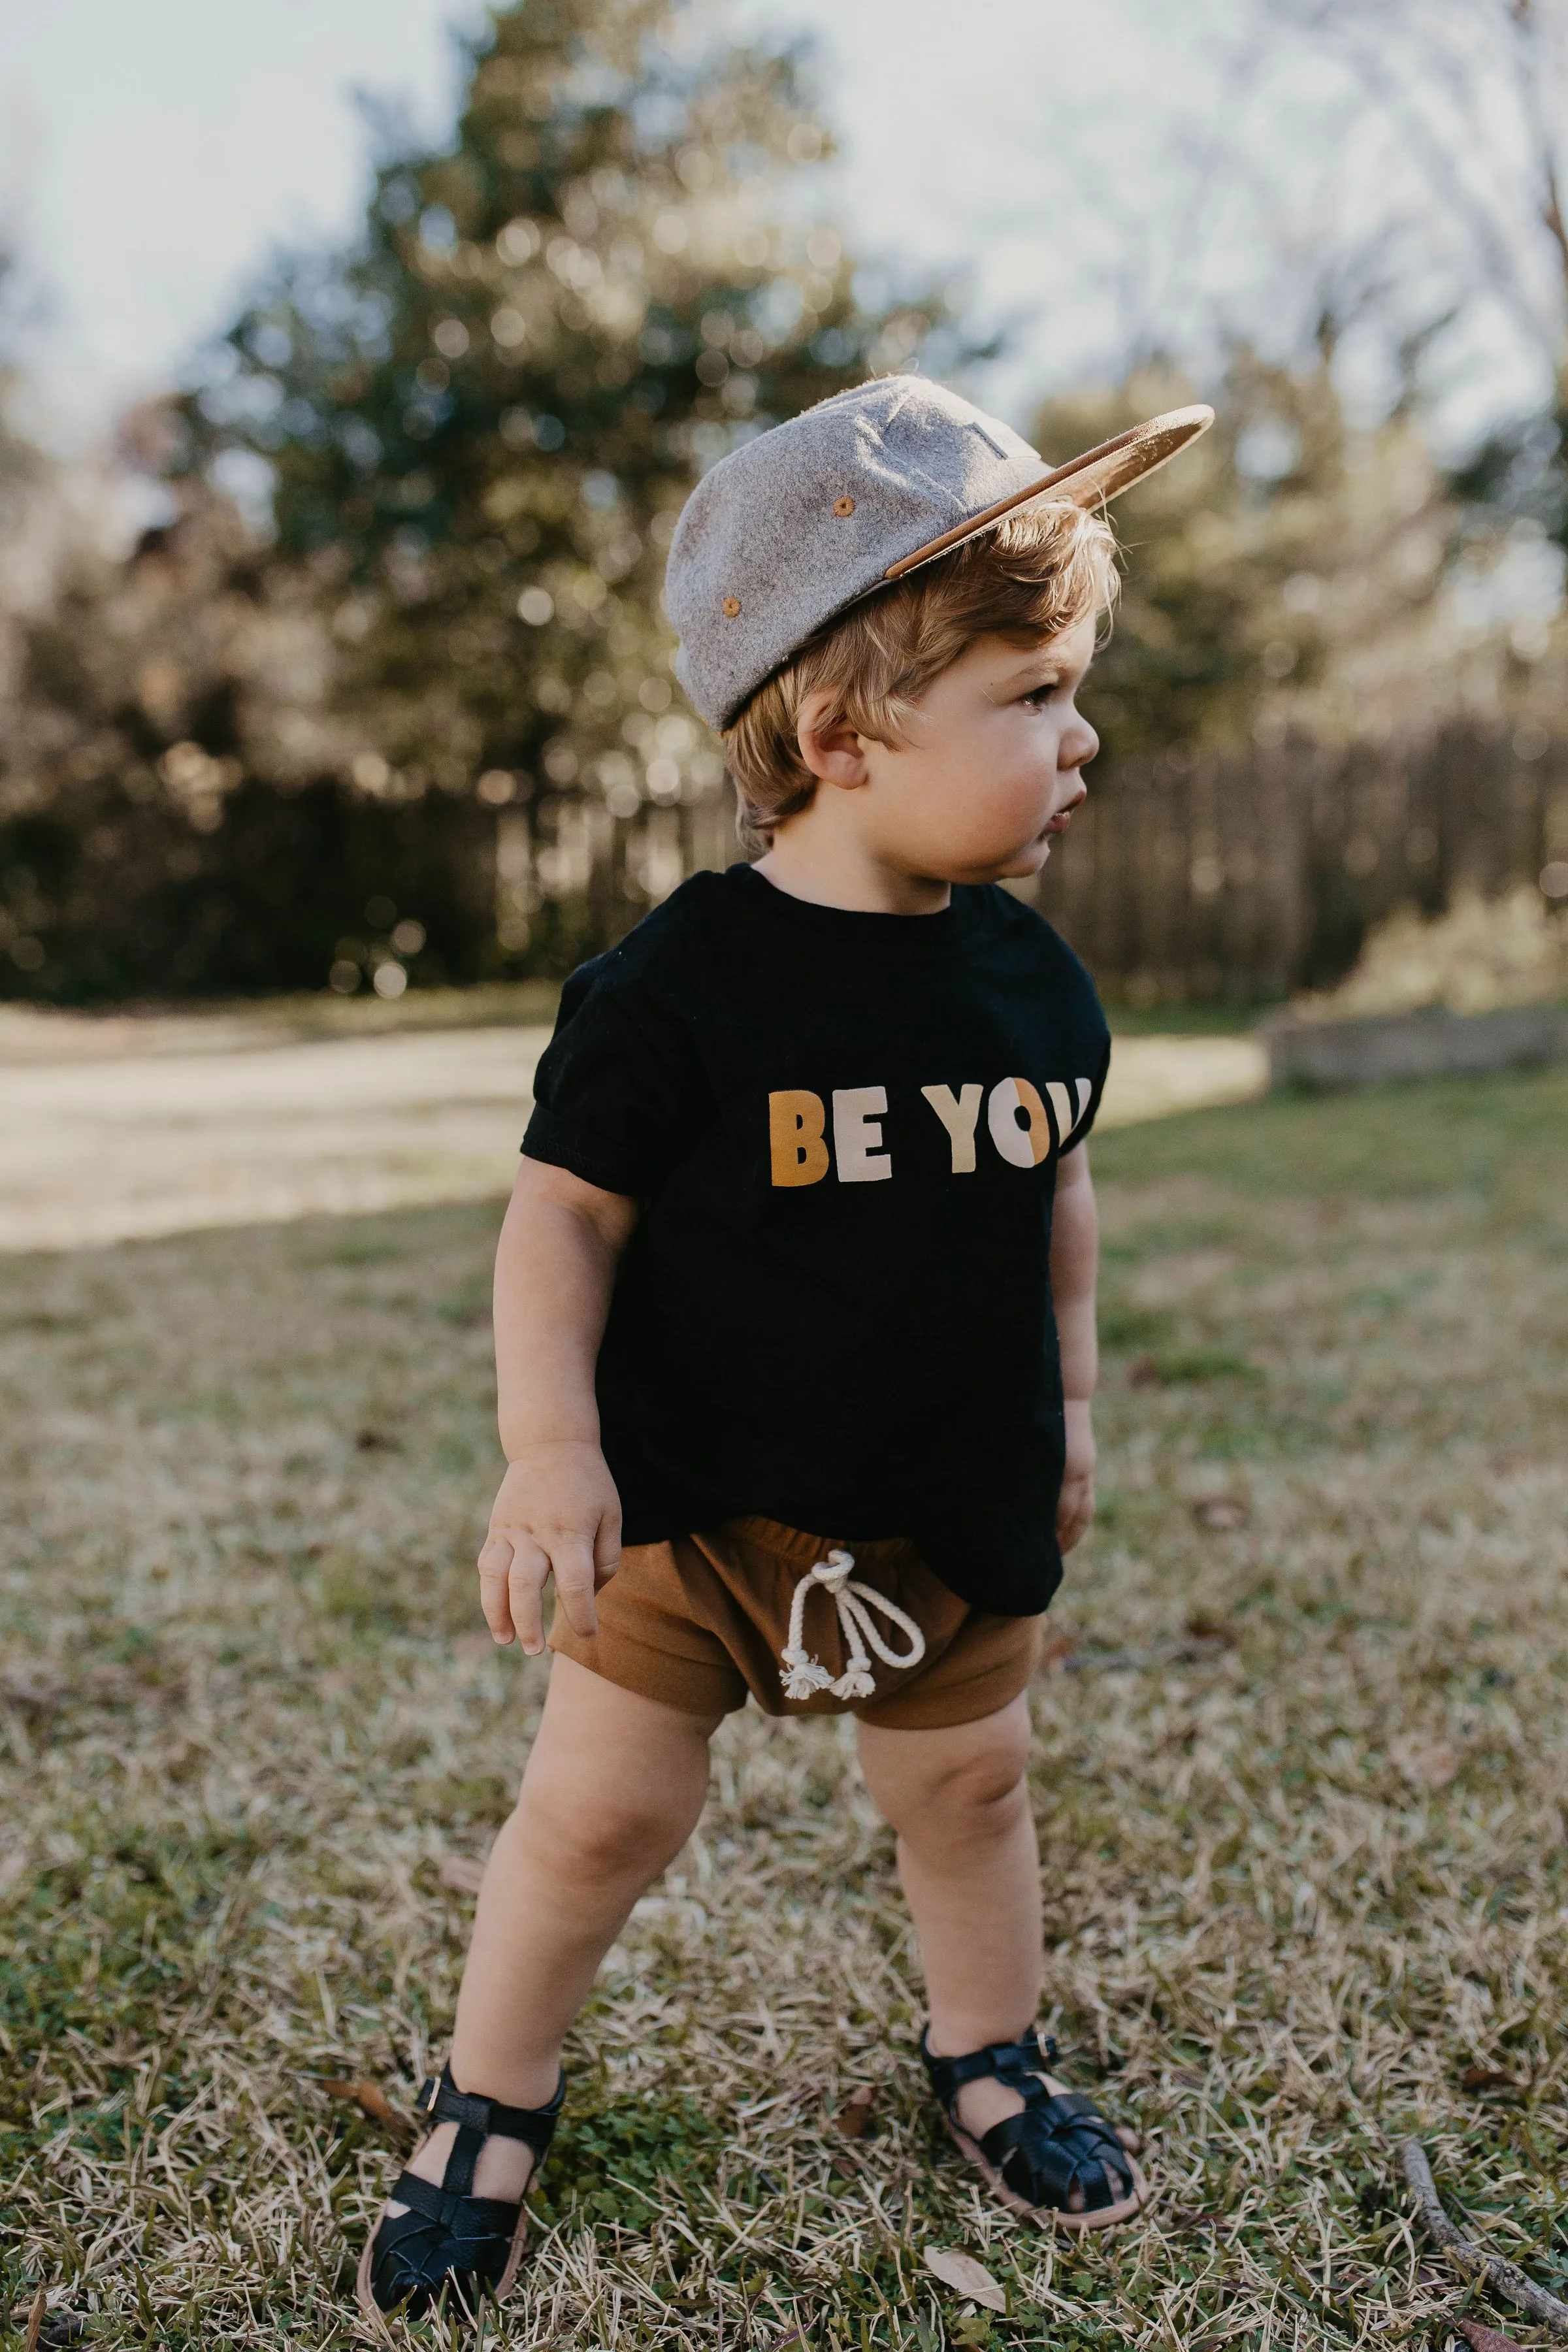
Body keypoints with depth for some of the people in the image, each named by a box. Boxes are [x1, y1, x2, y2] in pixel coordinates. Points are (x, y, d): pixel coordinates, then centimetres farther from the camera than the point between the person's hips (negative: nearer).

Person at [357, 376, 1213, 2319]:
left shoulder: (1033, 981, -2)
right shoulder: (678, 987, -19)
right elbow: (565, 1213, -13)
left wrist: (1067, 1399, 16)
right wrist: (550, 1444, -22)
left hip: (958, 1510, 4)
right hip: (692, 1503, -4)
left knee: (966, 1788, 19)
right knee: (597, 1810, 3)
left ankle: (989, 2059, 46)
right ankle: (486, 2109, 29)